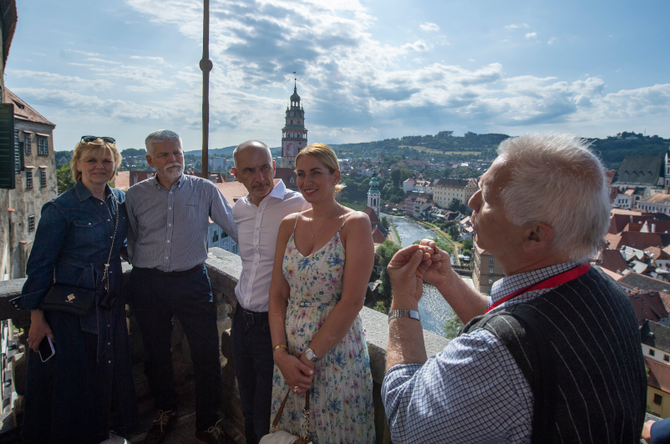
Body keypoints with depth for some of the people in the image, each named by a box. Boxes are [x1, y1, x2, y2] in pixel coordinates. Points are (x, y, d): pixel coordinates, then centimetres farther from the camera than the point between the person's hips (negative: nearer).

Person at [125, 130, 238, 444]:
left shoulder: (204, 190, -2)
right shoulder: (136, 195, 3)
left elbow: (236, 228, -2)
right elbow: (130, 241, 13)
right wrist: (143, 269, 8)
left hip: (192, 280, -2)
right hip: (148, 285, 2)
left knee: (206, 355, 0)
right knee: (156, 354, 17)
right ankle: (165, 413, 41)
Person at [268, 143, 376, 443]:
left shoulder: (355, 224, -11)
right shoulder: (290, 224, 4)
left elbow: (352, 301, -16)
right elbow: (278, 295, 3)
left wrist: (310, 356, -15)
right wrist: (281, 353, -8)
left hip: (336, 353, -4)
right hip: (289, 356, 5)